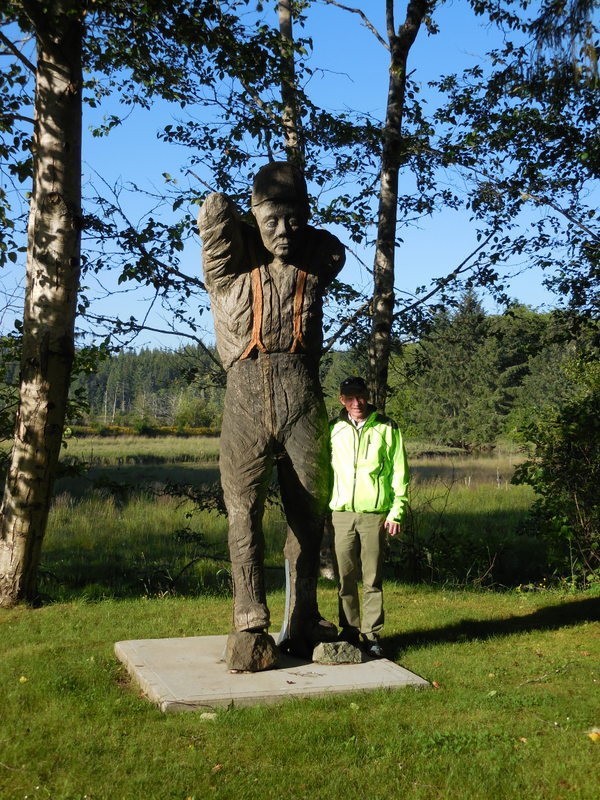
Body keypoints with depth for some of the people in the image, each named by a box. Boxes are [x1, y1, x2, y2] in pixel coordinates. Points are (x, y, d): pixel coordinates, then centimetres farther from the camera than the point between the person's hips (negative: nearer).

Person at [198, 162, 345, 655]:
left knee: (309, 513, 4)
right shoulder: (231, 261, -1)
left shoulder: (325, 255, 7)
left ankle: (303, 626, 9)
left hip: (303, 401, 2)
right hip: (246, 399, -2)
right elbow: (215, 211, -13)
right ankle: (250, 623, -4)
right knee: (244, 508, -5)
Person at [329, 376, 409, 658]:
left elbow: (400, 473, 3)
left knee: (372, 578, 2)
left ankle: (371, 635, 10)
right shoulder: (333, 429, 10)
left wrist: (396, 512, -4)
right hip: (342, 513, 2)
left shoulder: (387, 429, 3)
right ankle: (349, 632, 16)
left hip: (375, 513, -2)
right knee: (346, 577, 5)